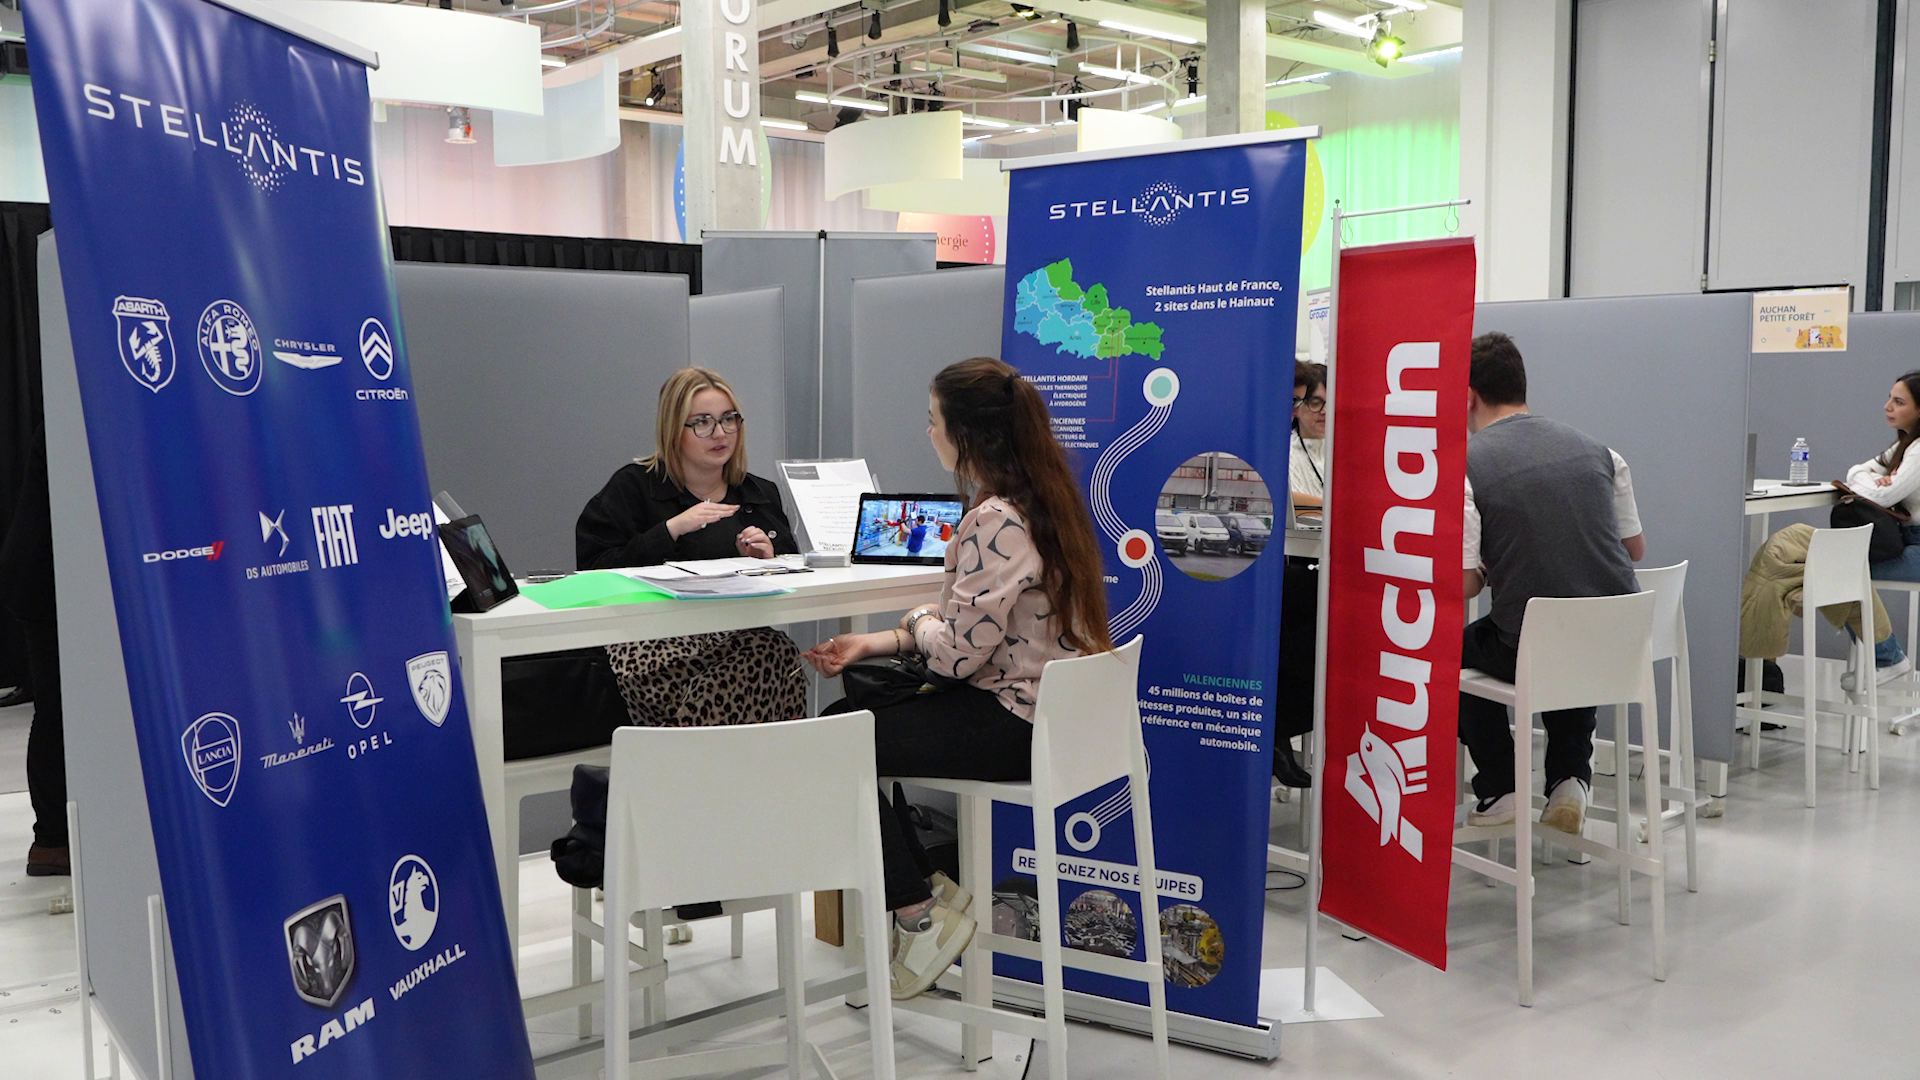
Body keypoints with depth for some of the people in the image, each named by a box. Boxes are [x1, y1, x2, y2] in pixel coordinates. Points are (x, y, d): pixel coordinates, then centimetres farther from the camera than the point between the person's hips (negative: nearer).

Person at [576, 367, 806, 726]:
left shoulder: (763, 494, 21)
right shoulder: (632, 487, 10)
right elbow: (594, 575, -5)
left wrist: (769, 560, -2)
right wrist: (671, 529, -10)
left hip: (743, 636, 4)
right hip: (653, 640, -4)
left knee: (780, 654, -33)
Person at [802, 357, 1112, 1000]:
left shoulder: (997, 522, -24)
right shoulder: (1037, 499, 9)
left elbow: (959, 650, -23)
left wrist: (918, 623, 0)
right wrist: (875, 644, 8)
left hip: (1014, 725, -10)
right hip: (1038, 703, 10)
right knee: (850, 713, 12)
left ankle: (919, 910, 6)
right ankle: (928, 889, 15)